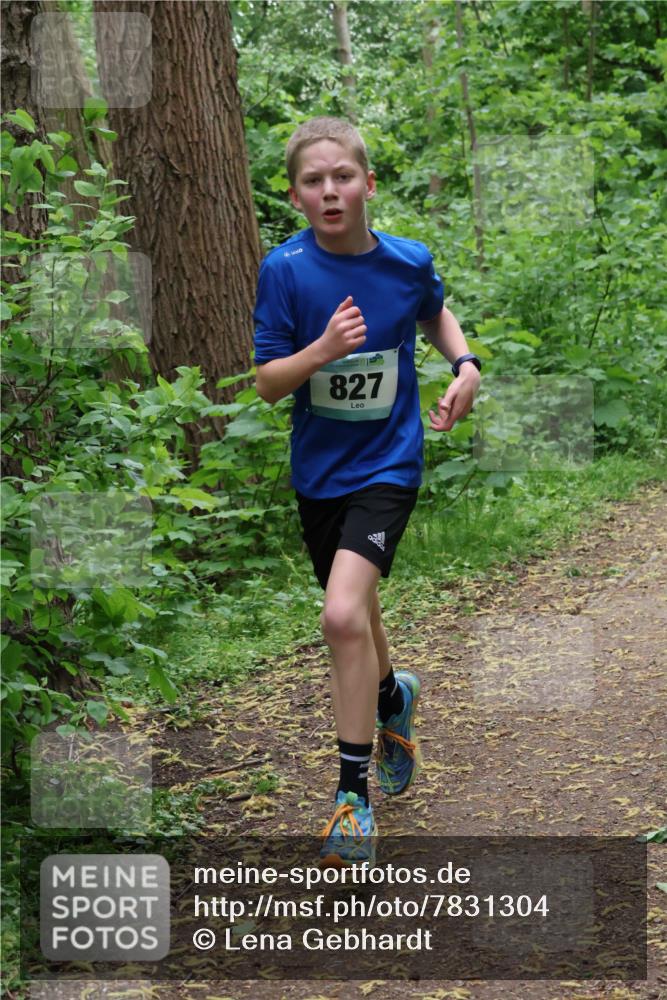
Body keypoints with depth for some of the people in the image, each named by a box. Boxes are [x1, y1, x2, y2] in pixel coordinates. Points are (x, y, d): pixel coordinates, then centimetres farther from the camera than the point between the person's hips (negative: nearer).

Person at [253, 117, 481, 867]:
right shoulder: (285, 270, -12)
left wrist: (465, 364, -3)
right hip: (318, 468, 2)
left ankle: (354, 793, -9)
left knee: (343, 616, -21)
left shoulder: (408, 262, -8)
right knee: (354, 616, 20)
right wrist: (322, 349, -28)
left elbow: (435, 316, 16)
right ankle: (392, 696, 54)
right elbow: (267, 383, -10)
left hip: (387, 462, -2)